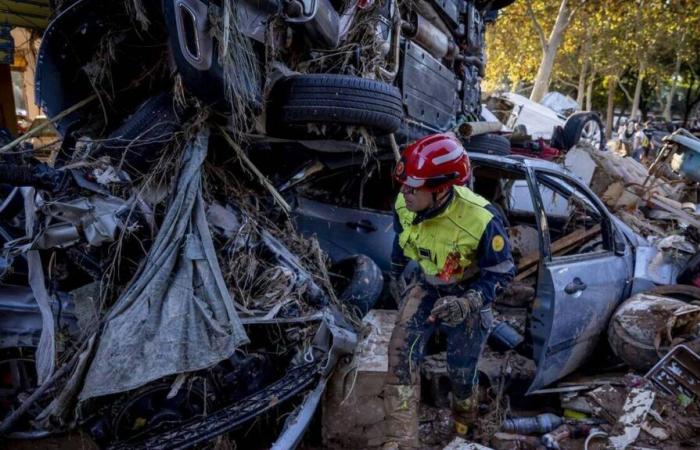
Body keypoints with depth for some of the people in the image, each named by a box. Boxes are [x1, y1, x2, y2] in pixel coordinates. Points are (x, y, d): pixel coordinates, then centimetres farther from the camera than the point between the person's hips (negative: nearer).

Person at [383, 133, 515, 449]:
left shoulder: (482, 221, -35)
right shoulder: (404, 206, -21)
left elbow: (501, 273, -21)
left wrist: (467, 303, -37)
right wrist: (396, 272, 20)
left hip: (468, 295, -3)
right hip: (427, 287, 3)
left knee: (461, 370, 13)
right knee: (401, 354, -14)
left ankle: (464, 414, 50)